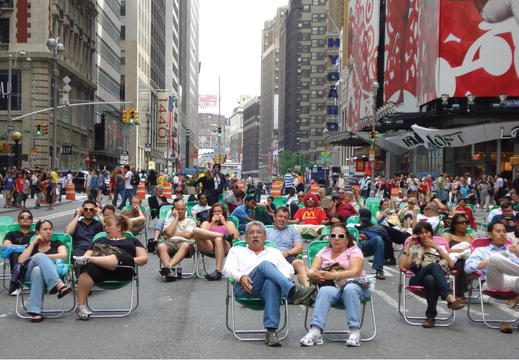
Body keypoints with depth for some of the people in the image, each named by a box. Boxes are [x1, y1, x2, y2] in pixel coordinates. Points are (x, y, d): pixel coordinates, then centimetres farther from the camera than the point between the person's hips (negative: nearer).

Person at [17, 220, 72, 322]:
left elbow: (64, 255, 3)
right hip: (30, 274, 0)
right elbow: (20, 261, 9)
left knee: (37, 270, -38)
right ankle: (59, 285, -52)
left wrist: (42, 257, -1)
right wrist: (33, 243, 10)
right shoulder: (31, 246, 29)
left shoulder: (57, 244, 27)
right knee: (39, 256, -33)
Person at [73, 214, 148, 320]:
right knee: (87, 270, -35)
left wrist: (131, 260, -3)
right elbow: (87, 254, 26)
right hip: (99, 269, 2)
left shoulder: (132, 240, 30)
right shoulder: (100, 240, 39)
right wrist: (82, 258, 2)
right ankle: (80, 306, -38)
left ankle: (88, 259, -46)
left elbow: (144, 258, 17)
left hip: (121, 271, -1)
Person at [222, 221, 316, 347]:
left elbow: (289, 269, 17)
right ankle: (293, 291, -52)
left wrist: (282, 278, -7)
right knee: (265, 264, -32)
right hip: (245, 289, -1)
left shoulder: (274, 252, 33)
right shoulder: (236, 250, 31)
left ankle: (271, 331, -47)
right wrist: (241, 277, -10)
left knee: (271, 283, -40)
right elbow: (228, 270, 12)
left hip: (268, 288, 1)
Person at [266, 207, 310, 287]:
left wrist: (287, 252, -6)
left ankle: (307, 286, -59)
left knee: (300, 262, -35)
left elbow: (299, 248, 15)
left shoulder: (293, 231, 30)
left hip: (289, 258, 1)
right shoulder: (267, 231, 31)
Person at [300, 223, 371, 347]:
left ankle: (355, 331, -35)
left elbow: (355, 272, -10)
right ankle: (315, 332, -45)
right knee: (325, 291, -33)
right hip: (331, 286, 2)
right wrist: (314, 275, -19)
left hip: (354, 284, -2)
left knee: (350, 289, -37)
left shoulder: (354, 250, 9)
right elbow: (311, 271, 9)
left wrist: (333, 275, -25)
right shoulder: (324, 252, 22)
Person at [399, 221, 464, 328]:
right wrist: (408, 246, 5)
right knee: (434, 265, -34)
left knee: (430, 279, -39)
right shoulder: (414, 249, 24)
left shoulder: (440, 248, 24)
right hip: (417, 282, -1)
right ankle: (450, 297, -48)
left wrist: (436, 247, 1)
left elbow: (451, 264, 3)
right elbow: (403, 266, 5)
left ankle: (431, 316, -36)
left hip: (436, 281, 1)